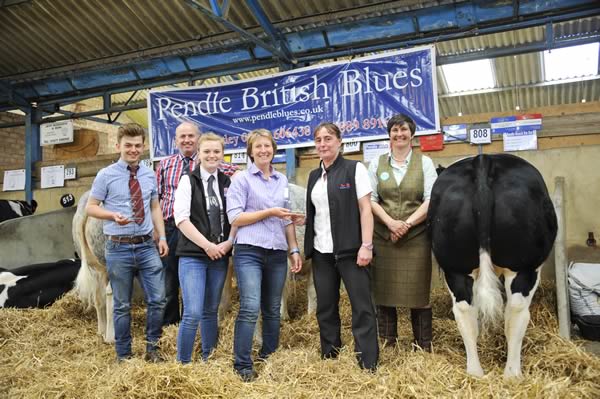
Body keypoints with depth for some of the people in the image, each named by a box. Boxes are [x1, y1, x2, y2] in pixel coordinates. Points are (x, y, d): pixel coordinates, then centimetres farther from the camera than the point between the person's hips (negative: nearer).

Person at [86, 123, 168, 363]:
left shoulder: (149, 175, 8)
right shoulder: (106, 175, -3)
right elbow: (90, 208, -1)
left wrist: (162, 237, 4)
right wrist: (114, 215, -19)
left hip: (147, 246, 3)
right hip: (119, 248, -3)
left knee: (157, 300, 2)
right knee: (122, 306, 8)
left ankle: (152, 349, 21)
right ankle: (123, 356, 23)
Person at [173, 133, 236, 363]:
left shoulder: (228, 183, 9)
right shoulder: (188, 180, 0)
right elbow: (181, 218, -8)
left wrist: (227, 244, -8)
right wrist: (207, 245, -14)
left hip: (220, 255, 4)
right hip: (193, 255, -3)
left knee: (211, 312, 13)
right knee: (193, 314, -10)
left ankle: (209, 360, 27)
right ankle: (183, 362, 7)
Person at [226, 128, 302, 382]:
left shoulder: (283, 181, 15)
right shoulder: (242, 179, 0)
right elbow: (234, 218, -7)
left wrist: (294, 250, 11)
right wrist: (270, 212, -12)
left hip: (277, 252, 5)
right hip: (249, 251, -5)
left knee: (272, 309, 12)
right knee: (250, 308, -11)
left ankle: (270, 357, 26)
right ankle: (243, 365, 0)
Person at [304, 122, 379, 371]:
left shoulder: (354, 169, -2)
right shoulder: (314, 176, 13)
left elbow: (365, 209, -7)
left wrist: (366, 246, -14)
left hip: (350, 250, -5)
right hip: (321, 252, 6)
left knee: (362, 306, -2)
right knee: (325, 307, 11)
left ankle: (369, 364, 5)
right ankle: (329, 357, 25)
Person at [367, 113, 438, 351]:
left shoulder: (424, 162, 6)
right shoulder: (376, 164, 10)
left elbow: (431, 200, -2)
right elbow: (370, 199, 3)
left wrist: (407, 223, -13)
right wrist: (391, 223, -11)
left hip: (416, 238, -1)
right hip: (383, 237, 2)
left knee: (418, 291, 1)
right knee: (383, 291, 5)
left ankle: (424, 347, 15)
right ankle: (386, 344, 18)